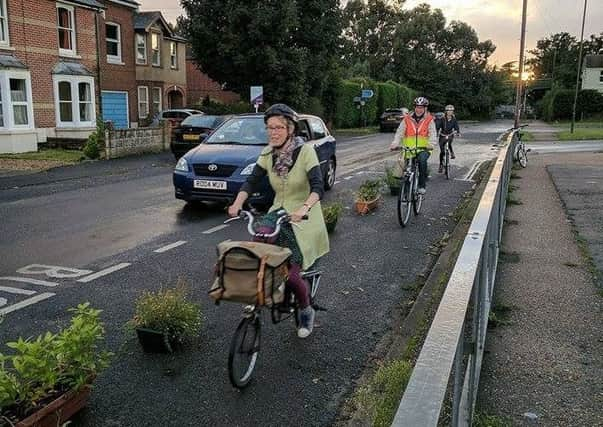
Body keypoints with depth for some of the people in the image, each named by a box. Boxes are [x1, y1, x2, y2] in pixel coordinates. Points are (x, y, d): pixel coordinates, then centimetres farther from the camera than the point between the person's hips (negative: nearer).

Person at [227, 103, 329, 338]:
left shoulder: (305, 151, -16)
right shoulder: (268, 154, 0)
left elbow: (318, 186, -26)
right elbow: (252, 181, -1)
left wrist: (305, 207, -45)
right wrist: (237, 203, -18)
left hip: (303, 219, -5)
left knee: (291, 274, -8)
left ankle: (306, 311, 23)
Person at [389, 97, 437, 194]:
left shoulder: (429, 120, 4)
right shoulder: (407, 119, 6)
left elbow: (433, 134, -7)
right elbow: (399, 133, -1)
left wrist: (431, 144, -28)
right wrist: (395, 144, -19)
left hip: (423, 149, -2)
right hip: (409, 149, 2)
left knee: (422, 160, -32)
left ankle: (422, 186, -22)